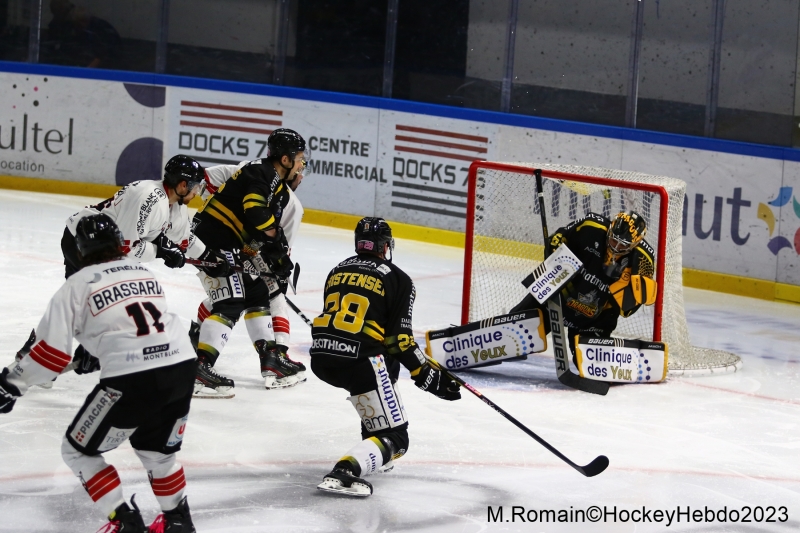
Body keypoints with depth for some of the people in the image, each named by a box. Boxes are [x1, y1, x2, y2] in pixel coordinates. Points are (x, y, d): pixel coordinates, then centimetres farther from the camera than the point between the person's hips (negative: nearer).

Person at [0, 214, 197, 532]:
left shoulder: (77, 285, 4)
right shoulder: (143, 272, 21)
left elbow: (53, 351, 0)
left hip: (131, 379, -6)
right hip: (181, 366, 6)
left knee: (79, 451, 12)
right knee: (156, 449, 30)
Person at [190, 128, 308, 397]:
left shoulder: (275, 183, 18)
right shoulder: (263, 173, -13)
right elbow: (254, 210, -29)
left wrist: (278, 256, 5)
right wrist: (276, 236, -16)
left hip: (230, 245, 11)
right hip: (216, 241, -11)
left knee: (258, 294, 17)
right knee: (230, 304, -16)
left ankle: (271, 360, 23)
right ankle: (199, 369, -23)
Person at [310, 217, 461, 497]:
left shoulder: (338, 270, 20)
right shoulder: (397, 280, 3)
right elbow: (400, 339, -4)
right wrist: (428, 376, 3)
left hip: (320, 357, 7)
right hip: (357, 360, -7)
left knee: (388, 364, 36)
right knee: (394, 439, -1)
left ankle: (374, 453, 34)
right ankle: (343, 472, -29)